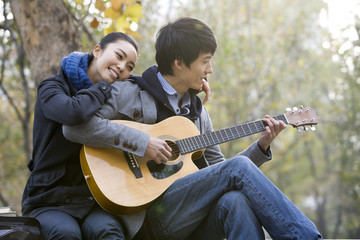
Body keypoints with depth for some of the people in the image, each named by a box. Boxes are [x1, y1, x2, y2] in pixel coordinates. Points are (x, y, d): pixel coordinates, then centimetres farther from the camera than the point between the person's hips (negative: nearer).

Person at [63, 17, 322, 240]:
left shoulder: (197, 111, 20)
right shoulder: (131, 94, -1)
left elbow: (218, 171, 21)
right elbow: (75, 125, -16)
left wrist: (261, 147, 8)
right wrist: (142, 142, -20)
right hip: (150, 213, -6)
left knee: (236, 201, -31)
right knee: (239, 167, -21)